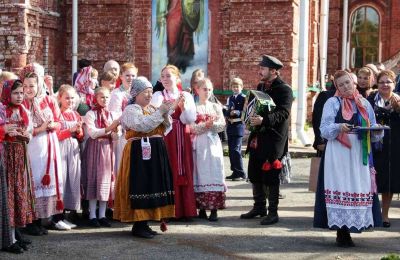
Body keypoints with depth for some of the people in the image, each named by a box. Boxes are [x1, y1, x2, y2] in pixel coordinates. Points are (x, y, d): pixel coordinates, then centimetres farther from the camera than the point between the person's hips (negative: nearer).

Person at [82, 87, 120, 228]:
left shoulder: (112, 115, 12)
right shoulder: (91, 114, -2)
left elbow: (115, 137, 11)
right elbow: (92, 133, -13)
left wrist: (116, 131, -11)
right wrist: (109, 128, -22)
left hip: (108, 148, 5)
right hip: (95, 149, -5)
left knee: (106, 179, 4)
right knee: (94, 179, -4)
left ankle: (102, 215, 9)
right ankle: (92, 216, 0)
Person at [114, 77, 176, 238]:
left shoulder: (152, 109, 18)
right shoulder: (131, 110, -7)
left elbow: (165, 128, 12)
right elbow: (143, 125, -24)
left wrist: (166, 113, -5)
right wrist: (160, 112, -22)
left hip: (155, 152, 8)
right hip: (139, 152, -8)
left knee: (152, 185, 9)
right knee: (141, 186, -9)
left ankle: (144, 223, 16)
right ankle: (138, 226, -3)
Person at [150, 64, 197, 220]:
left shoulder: (186, 96, 10)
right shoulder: (158, 96, 5)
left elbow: (191, 119, 1)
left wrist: (183, 107, -15)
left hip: (182, 139, 2)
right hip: (165, 138, -2)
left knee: (184, 173, 2)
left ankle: (185, 210, 8)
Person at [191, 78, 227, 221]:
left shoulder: (216, 107, 10)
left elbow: (223, 124, 1)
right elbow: (192, 127, -8)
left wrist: (211, 124, -15)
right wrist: (206, 124, -20)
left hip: (213, 143, 2)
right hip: (199, 144, -2)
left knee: (214, 173, -4)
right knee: (200, 173, -1)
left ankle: (214, 209, -5)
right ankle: (201, 208, 5)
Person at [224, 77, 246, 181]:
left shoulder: (244, 98, -5)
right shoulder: (230, 98, 17)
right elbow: (226, 111, 12)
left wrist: (237, 113, -25)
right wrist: (229, 113, -9)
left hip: (238, 126, -7)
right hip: (230, 126, 7)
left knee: (236, 150, -12)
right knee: (231, 150, 10)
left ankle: (241, 173, -7)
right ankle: (235, 172, 18)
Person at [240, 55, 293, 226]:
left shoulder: (284, 90, -10)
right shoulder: (260, 87, 16)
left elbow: (283, 113, -21)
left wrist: (264, 120, -34)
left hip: (273, 140, -8)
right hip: (257, 139, 8)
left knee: (270, 177, -2)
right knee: (254, 175, 13)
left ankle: (273, 212, 7)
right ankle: (259, 207, 27)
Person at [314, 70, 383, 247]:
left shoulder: (364, 104, 15)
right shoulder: (332, 103, 4)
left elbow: (373, 133, 17)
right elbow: (325, 129, -4)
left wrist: (377, 131, -6)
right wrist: (339, 128, -22)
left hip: (360, 155, 4)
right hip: (338, 154, -4)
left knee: (359, 190, -1)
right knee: (340, 189, -7)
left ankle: (349, 228, 7)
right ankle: (341, 233, -2)